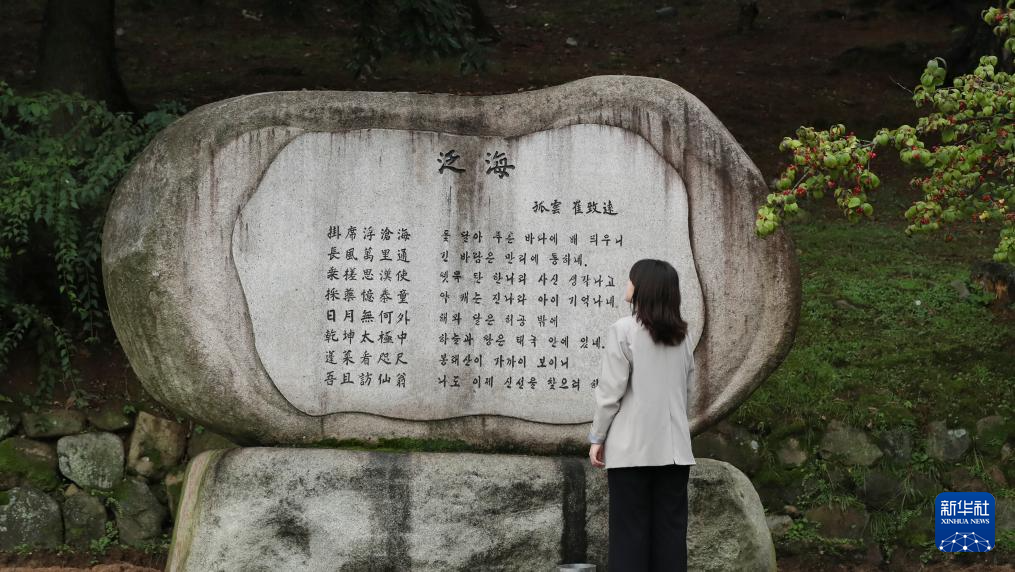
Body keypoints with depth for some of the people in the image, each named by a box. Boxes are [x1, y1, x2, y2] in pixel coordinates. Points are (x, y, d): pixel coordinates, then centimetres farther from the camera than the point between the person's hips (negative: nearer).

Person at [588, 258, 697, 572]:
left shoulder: (623, 330, -8)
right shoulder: (681, 335, 9)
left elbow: (611, 390, -9)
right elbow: (689, 392, 14)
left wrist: (597, 437, 0)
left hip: (632, 447, -5)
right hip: (674, 447, 5)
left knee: (630, 531, 0)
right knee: (671, 530, 5)